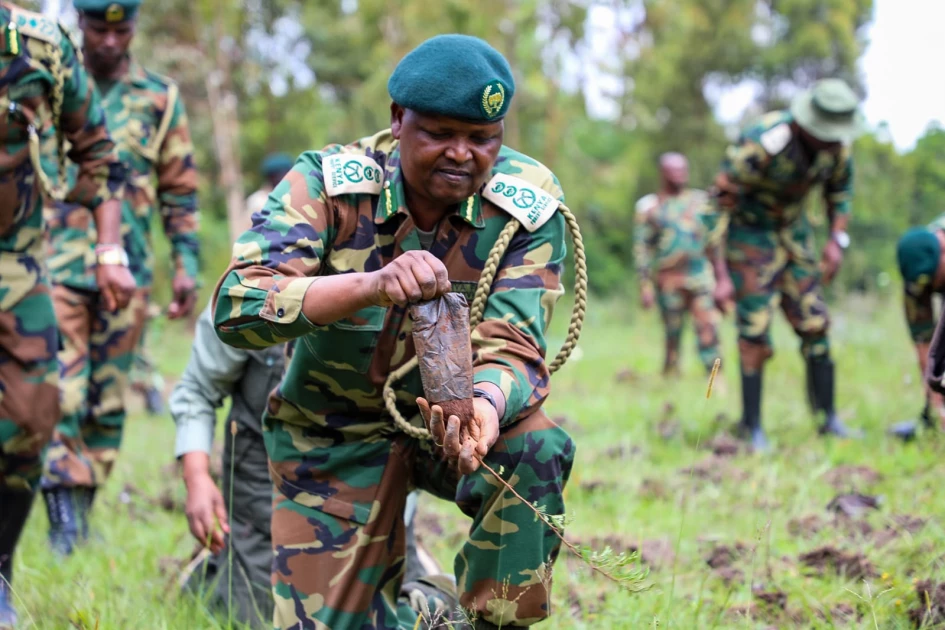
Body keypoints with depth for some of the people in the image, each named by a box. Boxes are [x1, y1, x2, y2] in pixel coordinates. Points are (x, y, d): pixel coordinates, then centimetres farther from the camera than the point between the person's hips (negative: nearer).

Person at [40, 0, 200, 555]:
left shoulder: (159, 99, 7)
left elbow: (181, 191, 11)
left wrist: (187, 265, 4)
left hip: (127, 272, 2)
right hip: (58, 266, -2)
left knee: (110, 401, 6)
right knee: (61, 393, -11)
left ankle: (84, 508, 16)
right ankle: (63, 513, -8)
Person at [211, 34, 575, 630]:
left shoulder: (529, 205, -16)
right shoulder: (326, 183, -20)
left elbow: (509, 345, -21)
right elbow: (235, 307, -32)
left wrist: (486, 403, -46)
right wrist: (371, 284, -48)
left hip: (448, 410, 1)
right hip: (334, 432, 0)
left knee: (539, 449, -31)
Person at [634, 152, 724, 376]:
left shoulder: (701, 201, 13)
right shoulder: (650, 206, 5)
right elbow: (642, 248, 2)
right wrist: (645, 286, -5)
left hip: (700, 276, 1)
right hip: (668, 280, -1)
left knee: (708, 331, -10)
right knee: (672, 335, 3)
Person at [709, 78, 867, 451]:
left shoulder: (837, 145, -12)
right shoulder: (760, 146, -32)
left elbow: (840, 188, 10)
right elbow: (720, 203, -27)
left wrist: (837, 241, -1)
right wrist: (722, 276, -26)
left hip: (794, 230, 6)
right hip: (750, 233, -6)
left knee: (815, 325, 4)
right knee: (755, 331, -11)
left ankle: (828, 418, 13)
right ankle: (751, 427, -2)